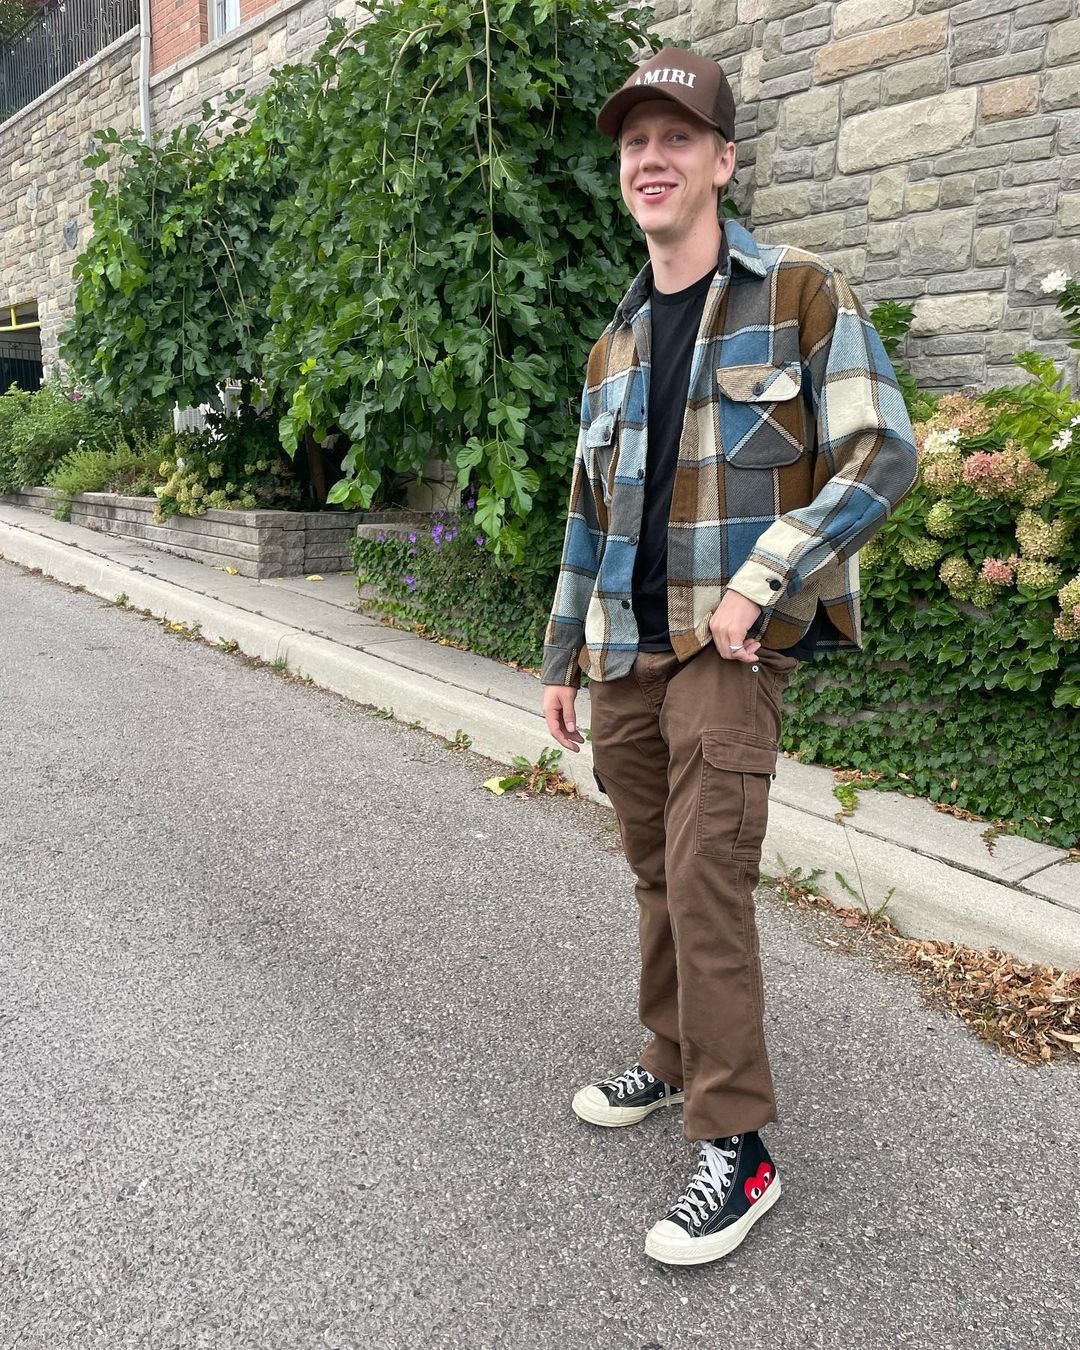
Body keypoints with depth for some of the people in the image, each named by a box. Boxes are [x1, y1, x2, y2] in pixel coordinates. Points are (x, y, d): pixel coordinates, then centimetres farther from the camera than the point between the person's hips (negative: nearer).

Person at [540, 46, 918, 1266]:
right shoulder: (616, 341, 15)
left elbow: (882, 457, -10)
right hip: (623, 656, 6)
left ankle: (736, 1148, 2)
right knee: (656, 877, 14)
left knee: (705, 882, -11)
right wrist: (560, 659, 16)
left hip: (727, 650, -6)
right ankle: (674, 1060, 33)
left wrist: (757, 584, -17)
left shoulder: (801, 295, -2)